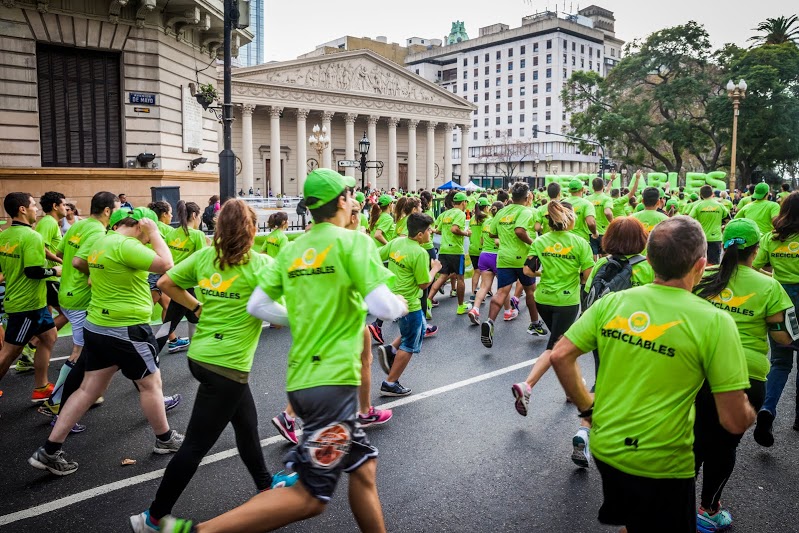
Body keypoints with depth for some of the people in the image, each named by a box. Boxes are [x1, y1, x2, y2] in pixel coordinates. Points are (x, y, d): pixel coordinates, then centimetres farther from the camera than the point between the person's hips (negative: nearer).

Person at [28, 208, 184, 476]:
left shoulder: (100, 242, 8)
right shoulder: (126, 245, -20)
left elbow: (77, 262, 25)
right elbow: (165, 264, -24)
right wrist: (155, 233, -14)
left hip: (96, 326, 9)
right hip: (126, 330, -9)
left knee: (89, 388, 14)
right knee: (150, 383, 9)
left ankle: (49, 451, 16)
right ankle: (165, 439, 26)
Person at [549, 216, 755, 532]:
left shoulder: (613, 302, -6)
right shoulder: (714, 321, -17)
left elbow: (560, 356, -3)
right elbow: (735, 421, -16)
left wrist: (587, 408, 8)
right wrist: (749, 411, 6)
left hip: (605, 448, 4)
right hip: (661, 465, -4)